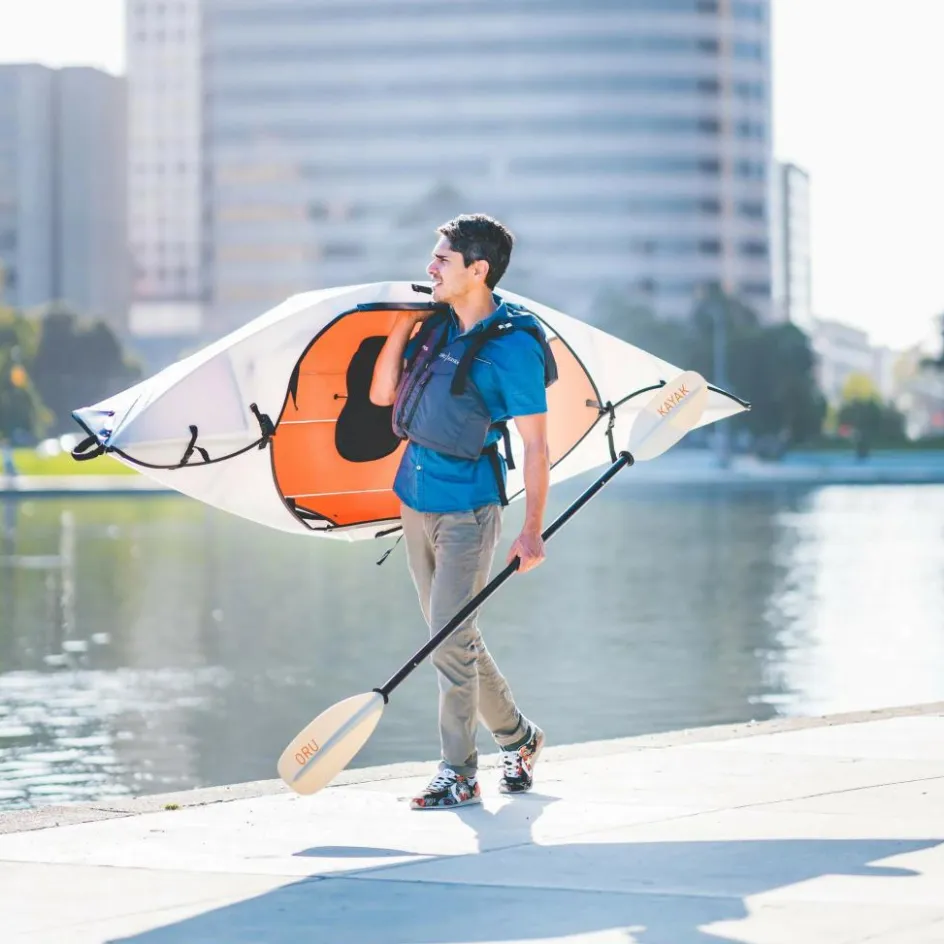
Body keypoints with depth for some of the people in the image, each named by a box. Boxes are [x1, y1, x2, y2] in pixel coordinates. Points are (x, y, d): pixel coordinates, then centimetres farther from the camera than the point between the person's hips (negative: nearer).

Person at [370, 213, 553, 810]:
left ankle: (459, 773, 2)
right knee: (454, 635, 14)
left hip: (467, 507, -7)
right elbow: (381, 394, 9)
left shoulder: (514, 346, -15)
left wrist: (533, 530, -20)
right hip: (415, 493, 7)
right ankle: (518, 737, 31)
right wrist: (402, 327, 0)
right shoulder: (436, 325, 6)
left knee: (451, 640, -9)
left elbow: (536, 446, -15)